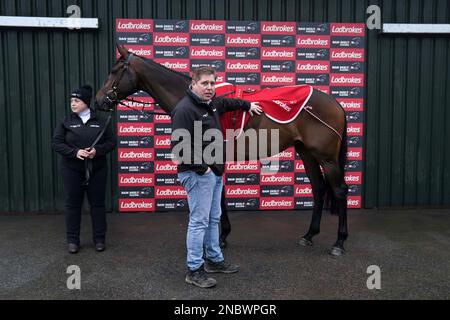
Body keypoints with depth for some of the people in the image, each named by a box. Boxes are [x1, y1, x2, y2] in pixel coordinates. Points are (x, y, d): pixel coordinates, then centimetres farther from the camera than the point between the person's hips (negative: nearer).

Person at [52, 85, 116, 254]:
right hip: (72, 170, 0)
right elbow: (56, 143, -3)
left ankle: (99, 239, 19)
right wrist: (75, 152, -19)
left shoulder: (100, 122, 1)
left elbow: (111, 141, 1)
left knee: (97, 204, 7)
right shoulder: (66, 122, 1)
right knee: (72, 204, 7)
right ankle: (72, 240, 19)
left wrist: (97, 150, -18)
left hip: (97, 169, 0)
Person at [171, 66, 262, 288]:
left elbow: (226, 103, 35)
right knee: (199, 221, -4)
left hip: (214, 172, 10)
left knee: (213, 219, 18)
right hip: (198, 174, -10)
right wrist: (201, 168, -21)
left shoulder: (211, 103, 11)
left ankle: (214, 260, 32)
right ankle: (194, 270, 8)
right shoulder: (185, 109, -18)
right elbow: (179, 147, -24)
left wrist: (248, 105, 42)